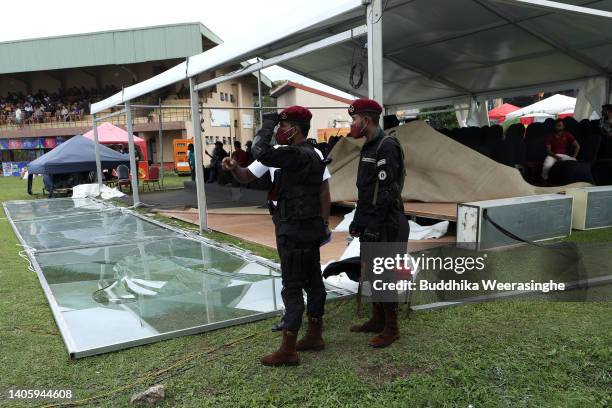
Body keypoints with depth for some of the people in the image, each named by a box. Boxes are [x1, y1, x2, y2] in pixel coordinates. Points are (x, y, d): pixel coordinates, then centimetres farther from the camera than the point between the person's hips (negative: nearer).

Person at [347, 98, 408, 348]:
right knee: (371, 274, 15)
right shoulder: (368, 148, 15)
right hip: (369, 224, 9)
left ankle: (391, 329, 10)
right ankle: (377, 320, 28)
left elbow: (387, 191, -21)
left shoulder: (387, 147, -15)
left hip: (385, 226, -9)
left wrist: (374, 226, -22)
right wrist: (357, 221, 18)